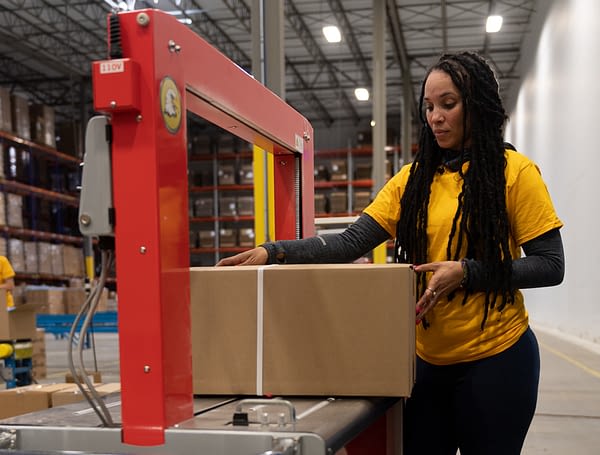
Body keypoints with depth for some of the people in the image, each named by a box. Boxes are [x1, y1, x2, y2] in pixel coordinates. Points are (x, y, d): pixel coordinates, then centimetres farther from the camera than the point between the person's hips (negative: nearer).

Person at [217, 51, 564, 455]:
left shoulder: (514, 171, -6)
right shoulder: (414, 178, 6)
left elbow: (551, 265, -7)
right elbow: (351, 244, -4)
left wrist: (466, 273, -20)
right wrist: (273, 252, -17)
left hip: (495, 356, -3)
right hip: (429, 357, 4)